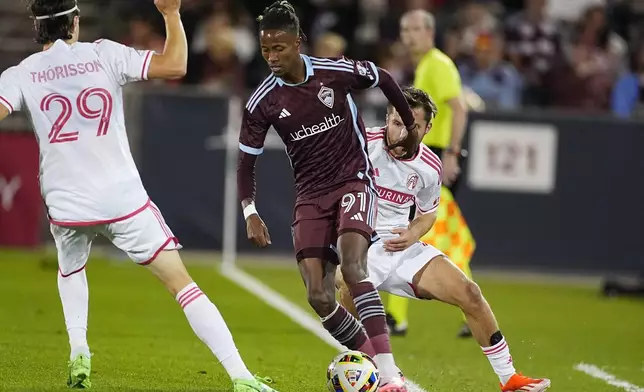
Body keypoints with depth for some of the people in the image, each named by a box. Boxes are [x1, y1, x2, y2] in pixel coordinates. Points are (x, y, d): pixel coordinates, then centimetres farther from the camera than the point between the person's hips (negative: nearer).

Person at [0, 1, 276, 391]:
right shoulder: (103, 55, -1)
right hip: (123, 200, -2)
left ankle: (78, 354, 17)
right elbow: (175, 65, -5)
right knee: (182, 283, 0)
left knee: (71, 270, 35)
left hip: (65, 205, 2)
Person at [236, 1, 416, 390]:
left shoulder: (336, 72, -12)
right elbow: (247, 161, 5)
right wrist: (250, 212, -8)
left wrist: (410, 124, 18)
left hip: (354, 181, -3)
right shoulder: (263, 102, -6)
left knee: (352, 266, -28)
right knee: (319, 298, -10)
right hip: (310, 196, 3)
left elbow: (383, 79, 8)